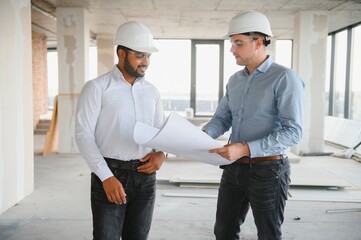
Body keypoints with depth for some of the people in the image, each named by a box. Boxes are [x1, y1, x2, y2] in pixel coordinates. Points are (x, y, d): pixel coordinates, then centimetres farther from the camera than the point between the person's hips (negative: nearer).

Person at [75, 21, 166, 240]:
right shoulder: (97, 88, -6)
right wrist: (106, 177, -18)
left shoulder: (152, 91, 9)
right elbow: (84, 135, -11)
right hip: (110, 175, -4)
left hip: (145, 176, 5)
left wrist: (161, 154, -7)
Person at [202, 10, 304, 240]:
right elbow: (222, 118, 9)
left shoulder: (284, 78, -14)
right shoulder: (235, 80, 9)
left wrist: (246, 148, -29)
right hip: (234, 168, 6)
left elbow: (293, 132, -21)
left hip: (268, 170, -6)